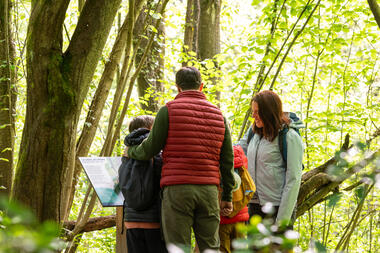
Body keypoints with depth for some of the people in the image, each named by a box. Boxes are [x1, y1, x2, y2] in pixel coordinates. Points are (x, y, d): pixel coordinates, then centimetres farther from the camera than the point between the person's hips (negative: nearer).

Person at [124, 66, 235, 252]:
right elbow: (227, 160, 12)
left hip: (177, 189, -4)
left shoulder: (168, 110, 0)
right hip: (209, 189, 4)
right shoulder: (218, 114, 13)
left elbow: (149, 150, 0)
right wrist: (227, 196, 18)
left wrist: (130, 151, 22)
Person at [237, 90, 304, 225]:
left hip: (276, 207, -6)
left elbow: (293, 180, -11)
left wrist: (282, 219, -15)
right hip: (254, 205, 6)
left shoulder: (290, 137, -9)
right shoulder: (253, 133, 11)